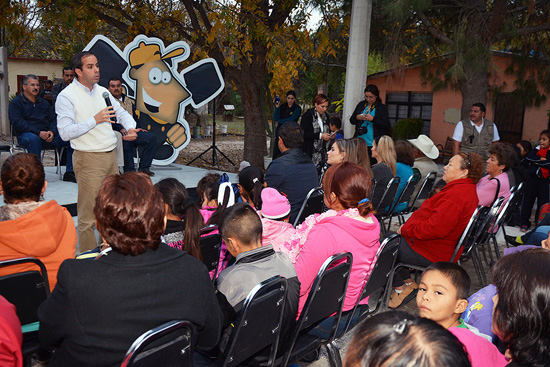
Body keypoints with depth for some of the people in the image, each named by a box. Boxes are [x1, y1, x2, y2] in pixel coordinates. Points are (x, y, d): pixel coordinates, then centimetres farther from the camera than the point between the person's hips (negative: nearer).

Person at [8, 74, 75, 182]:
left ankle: (70, 173, -20)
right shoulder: (16, 103, 7)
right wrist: (38, 133, -20)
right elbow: (17, 123, -8)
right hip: (26, 134, -4)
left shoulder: (43, 103, 24)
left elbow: (53, 120, 15)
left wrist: (52, 132, -10)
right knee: (33, 139, -42)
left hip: (47, 135, 5)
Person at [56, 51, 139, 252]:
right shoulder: (66, 96, -9)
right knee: (88, 213, -3)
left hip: (110, 156, 7)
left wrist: (131, 128, -2)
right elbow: (65, 133, -16)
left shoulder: (102, 91, 12)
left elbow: (122, 112, 19)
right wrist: (94, 120, -25)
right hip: (89, 159, -7)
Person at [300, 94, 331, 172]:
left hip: (321, 150, 6)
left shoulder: (325, 116, 14)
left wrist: (330, 135, 3)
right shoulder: (307, 115, -7)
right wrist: (320, 135, -18)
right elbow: (303, 133, -15)